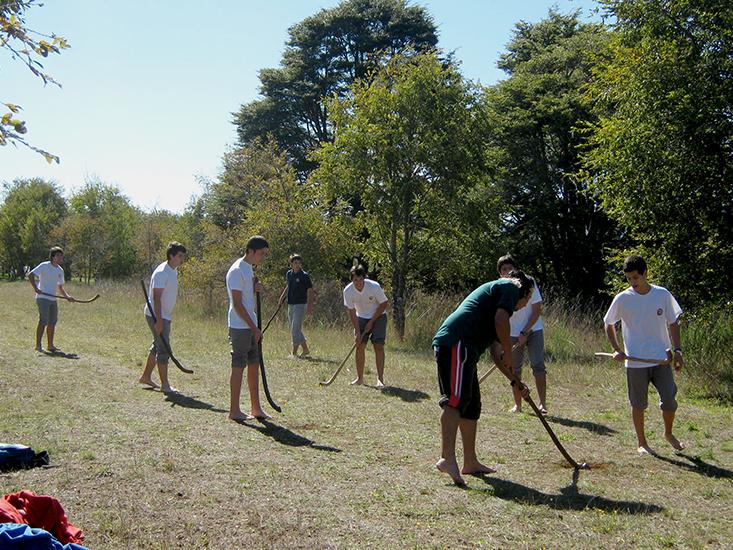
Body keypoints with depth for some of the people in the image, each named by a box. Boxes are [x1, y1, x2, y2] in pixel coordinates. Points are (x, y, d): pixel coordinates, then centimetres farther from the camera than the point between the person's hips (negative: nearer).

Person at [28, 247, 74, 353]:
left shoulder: (60, 270, 15)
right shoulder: (44, 266, -6)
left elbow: (60, 288, 20)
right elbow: (30, 275, -13)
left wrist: (67, 296, 4)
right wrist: (36, 288, -24)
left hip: (53, 299, 7)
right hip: (43, 298, -7)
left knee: (52, 322, 7)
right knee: (43, 321, -12)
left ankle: (50, 345, 14)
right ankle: (38, 345, -7)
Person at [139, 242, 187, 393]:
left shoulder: (173, 271, 10)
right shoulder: (162, 273, -20)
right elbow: (156, 297, -23)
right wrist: (159, 321, -26)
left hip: (165, 316, 10)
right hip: (157, 316, -10)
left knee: (157, 346, 19)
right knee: (164, 350, -6)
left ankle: (145, 376, 32)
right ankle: (165, 385, 0)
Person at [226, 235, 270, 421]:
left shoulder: (249, 268, 13)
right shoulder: (237, 271, -16)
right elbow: (237, 304, -19)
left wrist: (255, 289, 1)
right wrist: (254, 328, -17)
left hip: (250, 326, 10)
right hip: (240, 327, -10)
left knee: (254, 364, 12)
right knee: (238, 367, -3)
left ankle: (256, 408, 19)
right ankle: (234, 410, 5)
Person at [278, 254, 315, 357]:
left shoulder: (304, 276, -11)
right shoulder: (288, 274, 7)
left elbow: (310, 291, -10)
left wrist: (310, 307, -15)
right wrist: (282, 298, 17)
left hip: (301, 305, -7)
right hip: (291, 304, 8)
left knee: (295, 329, -10)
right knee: (292, 328, 13)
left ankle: (294, 353, -3)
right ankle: (305, 350, 23)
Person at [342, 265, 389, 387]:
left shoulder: (374, 287, -27)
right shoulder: (348, 291, -19)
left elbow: (384, 304, -13)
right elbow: (352, 312, -9)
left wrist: (371, 321, -12)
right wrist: (357, 331, -14)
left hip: (378, 316, -3)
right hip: (361, 318, 3)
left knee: (378, 346, -12)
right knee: (360, 346, -4)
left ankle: (380, 379, -9)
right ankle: (360, 378, 7)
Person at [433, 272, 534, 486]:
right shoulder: (510, 287, 9)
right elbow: (501, 320, -12)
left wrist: (516, 382, 38)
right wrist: (509, 352, 1)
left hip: (447, 344, 10)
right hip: (457, 342, -10)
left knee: (471, 406, 15)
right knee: (456, 400, -19)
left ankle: (470, 462, 21)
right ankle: (447, 458, -28)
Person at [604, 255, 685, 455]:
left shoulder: (663, 295, -2)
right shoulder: (622, 299, -6)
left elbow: (673, 323, 9)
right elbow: (609, 324, 7)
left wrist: (677, 351, 2)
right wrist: (617, 349, -2)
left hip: (662, 359, 1)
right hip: (635, 362, -1)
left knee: (669, 401, 3)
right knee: (638, 404, 7)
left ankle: (668, 433, 31)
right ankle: (641, 442, 24)